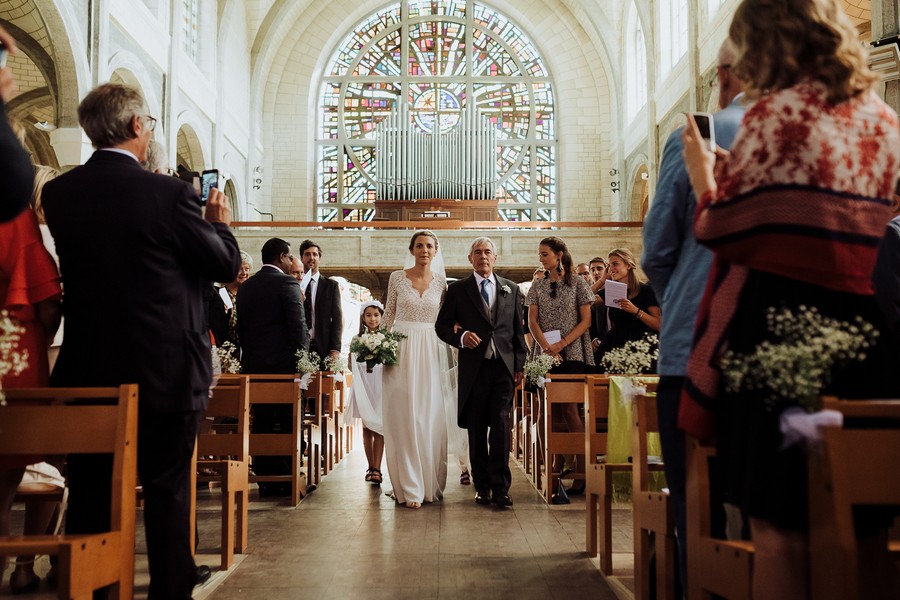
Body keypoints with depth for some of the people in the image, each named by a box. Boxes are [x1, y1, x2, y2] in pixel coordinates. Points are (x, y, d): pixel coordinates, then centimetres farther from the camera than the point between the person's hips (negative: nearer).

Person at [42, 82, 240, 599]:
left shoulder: (58, 194, 0)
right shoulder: (169, 194, -15)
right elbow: (227, 265, -8)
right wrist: (220, 222, 13)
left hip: (86, 369, 4)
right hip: (165, 370, -4)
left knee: (90, 494, 14)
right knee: (168, 490, 10)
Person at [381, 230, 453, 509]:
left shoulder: (441, 282, 7)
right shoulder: (397, 278, 4)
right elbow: (388, 316, 8)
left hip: (431, 352, 2)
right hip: (401, 350, -1)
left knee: (432, 418, 3)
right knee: (405, 418, -3)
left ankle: (430, 484, 15)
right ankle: (409, 488, 1)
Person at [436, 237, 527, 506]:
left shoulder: (511, 289, 13)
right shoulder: (457, 289, 7)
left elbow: (518, 330, 14)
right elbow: (441, 325, 7)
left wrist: (520, 365, 7)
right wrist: (460, 337, -13)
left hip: (504, 366, 1)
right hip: (473, 368, 0)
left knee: (501, 426, -8)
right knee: (476, 429, 5)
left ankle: (500, 488, -4)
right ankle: (482, 487, 16)